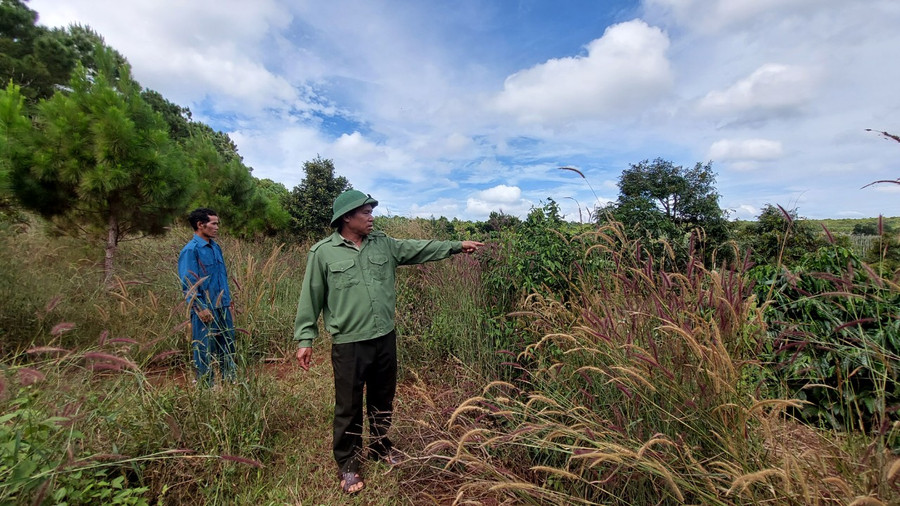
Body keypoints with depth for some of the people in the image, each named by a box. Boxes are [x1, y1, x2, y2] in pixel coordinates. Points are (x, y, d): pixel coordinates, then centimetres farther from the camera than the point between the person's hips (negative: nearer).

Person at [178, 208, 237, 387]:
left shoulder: (215, 247, 9)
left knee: (228, 346, 15)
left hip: (223, 307, 7)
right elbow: (188, 283, -16)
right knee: (205, 351, 6)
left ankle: (231, 381, 27)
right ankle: (206, 386, 20)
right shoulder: (190, 250, -13)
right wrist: (201, 309, -20)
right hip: (206, 310, -7)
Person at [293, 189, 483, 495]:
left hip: (385, 338, 5)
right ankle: (347, 464, 33)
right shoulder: (323, 252, -7)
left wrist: (457, 246, -4)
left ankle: (380, 447, 44)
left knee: (383, 399, 20)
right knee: (349, 406, 10)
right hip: (349, 344, -4)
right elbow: (310, 298, -4)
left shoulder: (383, 244, 4)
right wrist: (305, 338, -4)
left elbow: (420, 249, 2)